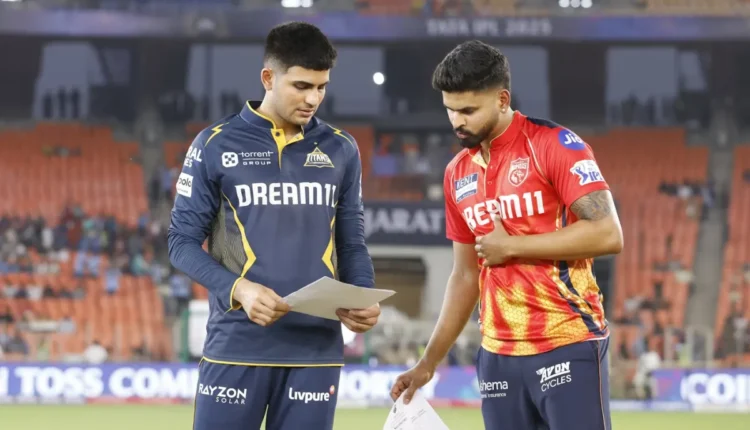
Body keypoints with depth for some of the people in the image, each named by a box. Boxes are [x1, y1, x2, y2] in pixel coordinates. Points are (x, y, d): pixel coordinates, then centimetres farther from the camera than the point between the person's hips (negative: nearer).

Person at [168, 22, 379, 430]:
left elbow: (352, 243, 14)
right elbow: (183, 240, 0)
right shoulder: (216, 145, -1)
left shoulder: (340, 150, 9)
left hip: (316, 348, 3)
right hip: (237, 344, -2)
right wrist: (238, 289, -17)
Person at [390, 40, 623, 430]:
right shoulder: (458, 174, 13)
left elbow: (608, 234, -17)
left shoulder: (555, 146, -8)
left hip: (567, 346, -6)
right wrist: (429, 361, 15)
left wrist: (511, 245, -12)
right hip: (498, 355, 6)